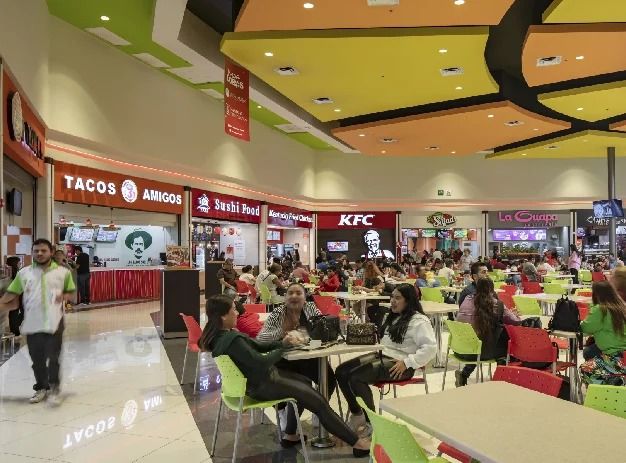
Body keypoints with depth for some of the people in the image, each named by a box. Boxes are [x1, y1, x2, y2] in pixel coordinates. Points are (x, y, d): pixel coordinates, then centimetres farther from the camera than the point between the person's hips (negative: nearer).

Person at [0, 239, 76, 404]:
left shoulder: (63, 272, 3)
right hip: (32, 324, 2)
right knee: (37, 359, 12)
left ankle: (54, 389, 13)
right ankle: (41, 388, 29)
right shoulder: (23, 273, 7)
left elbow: (72, 292, 11)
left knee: (53, 358, -2)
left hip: (54, 323, -2)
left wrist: (64, 296, -9)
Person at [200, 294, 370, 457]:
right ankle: (357, 443, 3)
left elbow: (257, 346, 7)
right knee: (318, 401, -6)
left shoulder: (220, 335, 2)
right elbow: (261, 362, -29)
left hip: (258, 377, 10)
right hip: (262, 385, -10)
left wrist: (282, 343, -6)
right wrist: (284, 348, -13)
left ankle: (290, 435, 29)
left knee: (305, 383, 23)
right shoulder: (231, 340, -30)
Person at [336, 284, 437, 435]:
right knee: (341, 372, -7)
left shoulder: (419, 321, -8)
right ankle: (357, 413, 8)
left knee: (355, 377, -25)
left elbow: (430, 347, -19)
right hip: (382, 354, 9)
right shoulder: (392, 317, 21)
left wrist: (407, 363, -22)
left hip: (398, 363, -9)